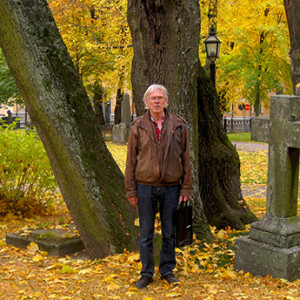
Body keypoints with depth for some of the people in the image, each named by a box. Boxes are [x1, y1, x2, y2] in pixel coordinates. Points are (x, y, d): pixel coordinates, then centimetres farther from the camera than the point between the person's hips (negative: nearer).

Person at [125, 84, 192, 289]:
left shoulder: (179, 125, 2)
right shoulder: (138, 127, 1)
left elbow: (185, 158, 5)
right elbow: (131, 160, 3)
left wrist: (186, 188, 1)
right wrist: (131, 190, 0)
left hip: (171, 187, 1)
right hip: (146, 187, 0)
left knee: (169, 233, 10)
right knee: (146, 234, 7)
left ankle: (167, 270, 26)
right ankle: (147, 274, 19)